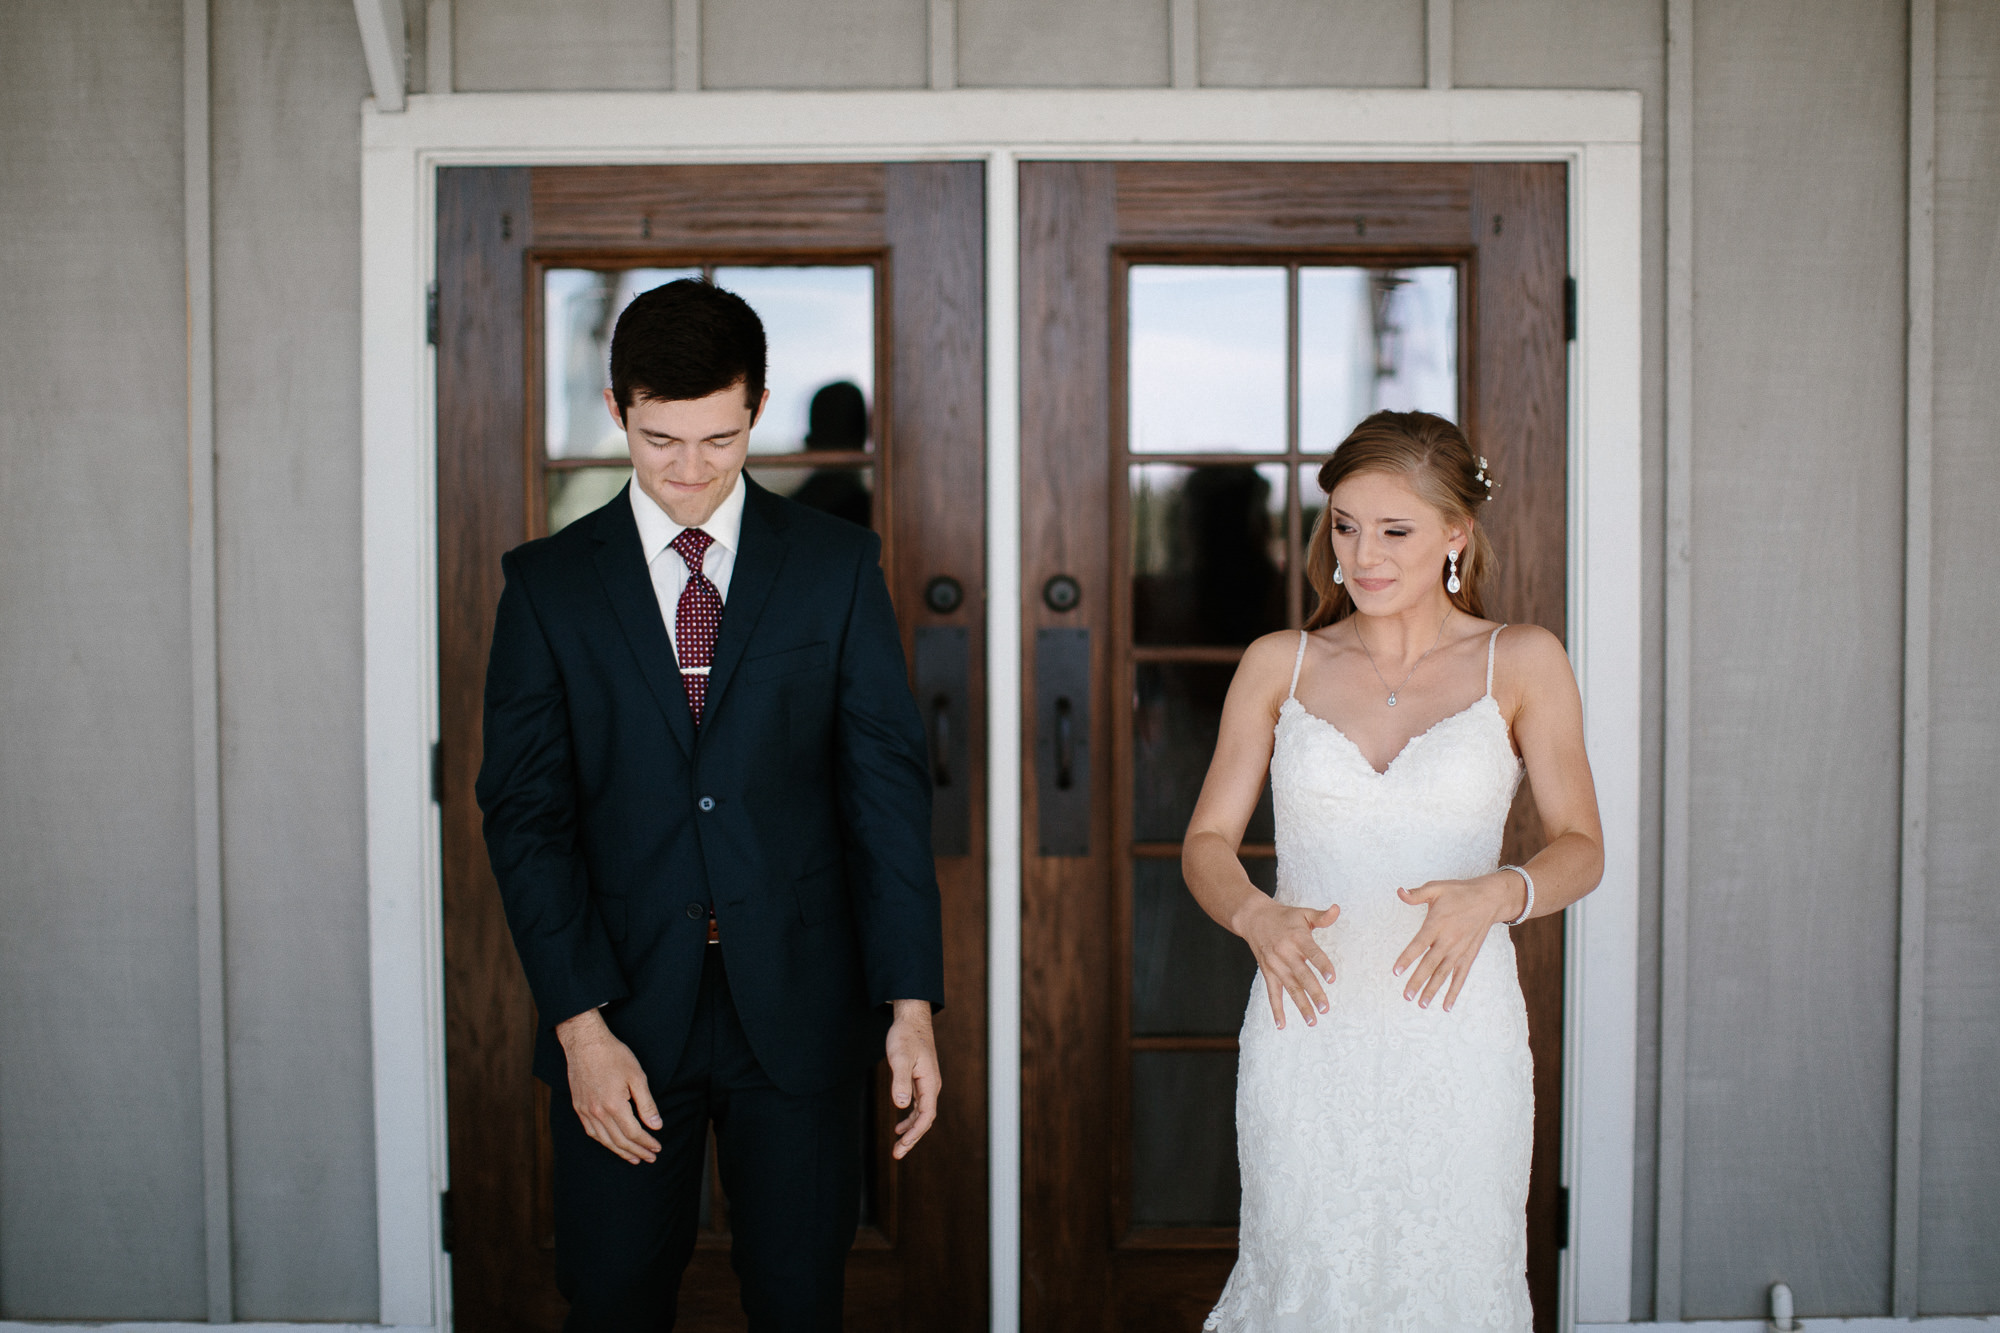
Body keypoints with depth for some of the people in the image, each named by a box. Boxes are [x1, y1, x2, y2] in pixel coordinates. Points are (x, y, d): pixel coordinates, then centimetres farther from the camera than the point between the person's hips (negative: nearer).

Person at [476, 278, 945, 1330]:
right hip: (619, 1006, 0)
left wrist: (912, 1002, -8)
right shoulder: (548, 582, 2)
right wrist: (580, 1023, -12)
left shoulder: (838, 564, 2)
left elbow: (886, 783, -1)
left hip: (798, 1010, 0)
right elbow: (525, 813, -2)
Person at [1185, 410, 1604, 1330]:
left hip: (1454, 1037, -1)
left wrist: (1495, 894, -19)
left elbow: (1581, 848, 2)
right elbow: (1207, 842, 6)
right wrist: (1255, 916, -15)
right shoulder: (1279, 665, 6)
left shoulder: (1521, 662, 3)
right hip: (1307, 1029, 1)